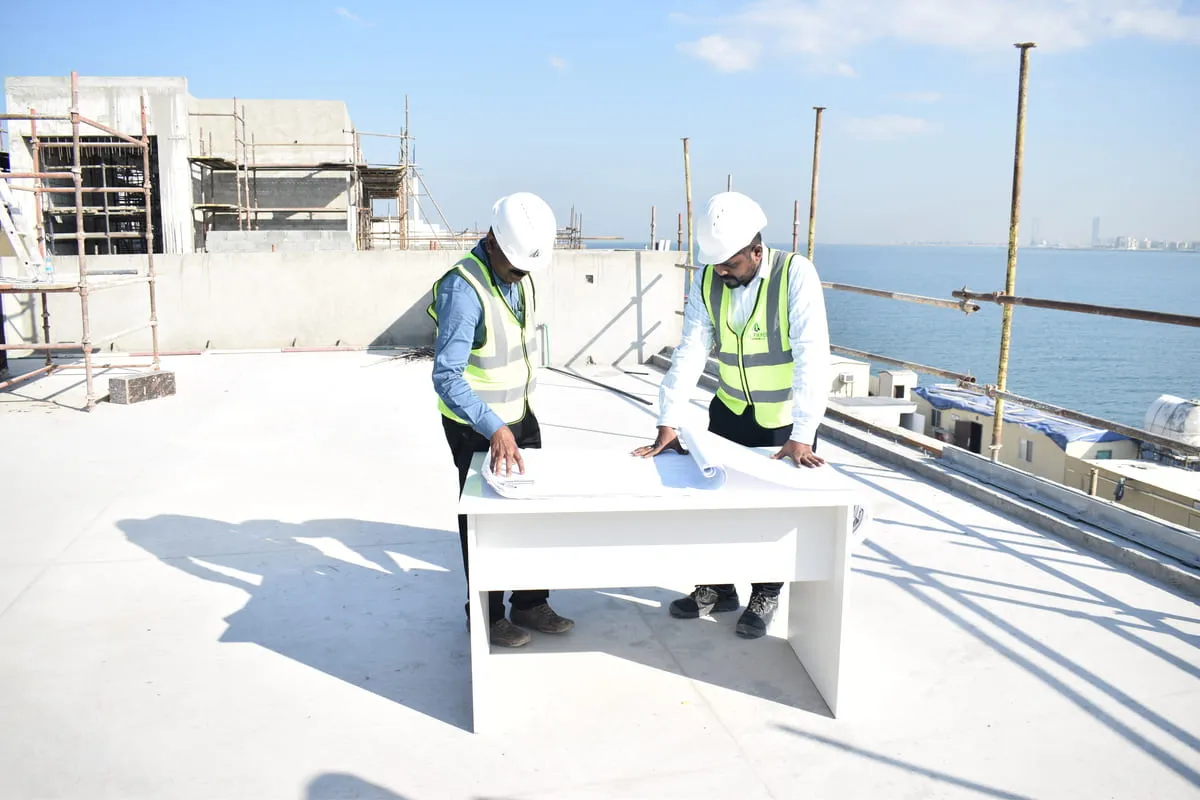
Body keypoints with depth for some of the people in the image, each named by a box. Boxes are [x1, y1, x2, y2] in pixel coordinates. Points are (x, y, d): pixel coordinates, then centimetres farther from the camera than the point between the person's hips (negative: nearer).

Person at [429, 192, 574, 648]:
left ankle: (530, 604, 29)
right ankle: (486, 616, 24)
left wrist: (523, 401, 17)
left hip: (518, 415, 7)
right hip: (475, 426, -7)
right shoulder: (463, 289, -27)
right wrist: (493, 428, -43)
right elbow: (446, 376, -33)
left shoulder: (520, 277, -1)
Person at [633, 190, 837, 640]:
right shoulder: (707, 280, -12)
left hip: (786, 416, -3)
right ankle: (718, 588, 29)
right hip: (730, 409, 4)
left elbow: (812, 358, -29)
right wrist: (668, 422, -23)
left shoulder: (796, 275, -24)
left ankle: (765, 596, 28)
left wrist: (802, 435, -35)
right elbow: (690, 351, -15)